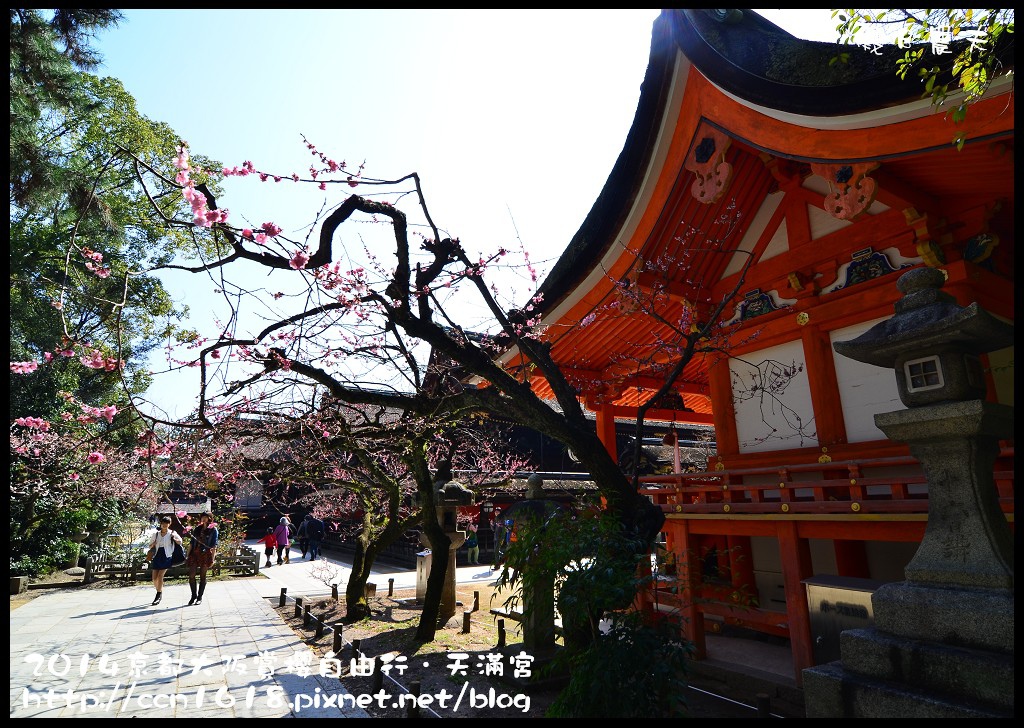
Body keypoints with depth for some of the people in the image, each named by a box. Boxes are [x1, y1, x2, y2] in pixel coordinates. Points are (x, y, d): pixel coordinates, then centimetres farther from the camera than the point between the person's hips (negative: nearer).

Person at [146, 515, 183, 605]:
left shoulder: (172, 533, 3)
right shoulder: (156, 534, 12)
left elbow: (180, 542, 5)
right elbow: (150, 546, 17)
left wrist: (174, 539, -15)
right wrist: (153, 544, -5)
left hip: (166, 557, -4)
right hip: (157, 557, 4)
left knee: (160, 575, -13)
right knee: (154, 578, 2)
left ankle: (158, 596, -3)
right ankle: (160, 594, 25)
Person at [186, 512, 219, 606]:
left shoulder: (213, 529, 3)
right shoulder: (197, 529, 15)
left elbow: (214, 545, -2)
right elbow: (191, 543, 16)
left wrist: (212, 558, -9)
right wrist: (188, 555, 8)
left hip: (206, 554, -4)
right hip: (194, 553, 4)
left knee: (202, 576, 2)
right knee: (191, 575, -3)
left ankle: (199, 597, 13)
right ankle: (194, 595, 14)